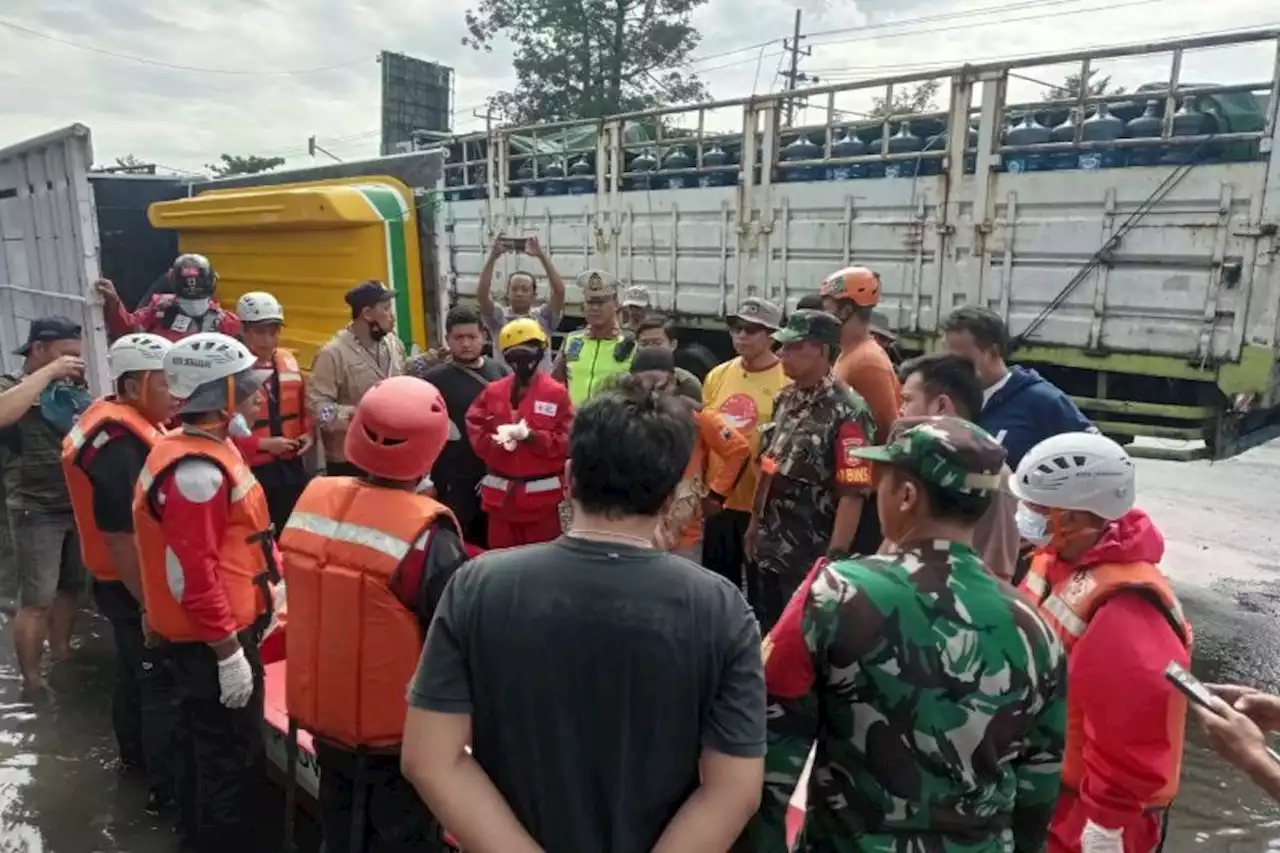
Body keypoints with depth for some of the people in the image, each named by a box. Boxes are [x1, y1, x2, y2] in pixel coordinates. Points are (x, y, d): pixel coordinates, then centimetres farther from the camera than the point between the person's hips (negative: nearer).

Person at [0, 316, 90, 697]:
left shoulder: (72, 387, 8)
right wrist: (50, 371, -24)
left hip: (78, 506, 5)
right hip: (36, 512, -5)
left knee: (70, 587, 16)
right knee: (36, 601, -1)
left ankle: (62, 655, 33)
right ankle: (32, 680, 11)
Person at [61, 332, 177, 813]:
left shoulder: (121, 421, 4)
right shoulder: (120, 446, -28)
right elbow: (120, 538, -28)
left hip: (133, 581, 10)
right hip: (135, 586, -10)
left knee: (134, 673, 25)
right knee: (163, 686, 2)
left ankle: (134, 755, 44)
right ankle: (167, 790, 15)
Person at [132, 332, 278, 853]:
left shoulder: (200, 450, 7)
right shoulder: (197, 471, -26)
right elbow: (194, 573, -28)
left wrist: (259, 597, 20)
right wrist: (229, 652, -23)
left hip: (201, 629, 11)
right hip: (212, 635, -11)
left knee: (200, 736, 25)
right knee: (233, 752, 3)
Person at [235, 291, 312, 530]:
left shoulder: (288, 361, 7)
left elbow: (303, 406, 17)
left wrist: (307, 433, 0)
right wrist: (263, 444, -21)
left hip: (291, 466, 6)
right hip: (252, 470, -6)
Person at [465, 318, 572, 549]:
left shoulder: (557, 393, -4)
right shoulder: (492, 391, 6)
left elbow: (567, 441, -9)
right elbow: (475, 433, 2)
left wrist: (531, 436, -21)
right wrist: (499, 440, -16)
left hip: (541, 493, -3)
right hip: (500, 493, 3)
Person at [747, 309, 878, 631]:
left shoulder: (847, 413, -19)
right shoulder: (785, 399, 5)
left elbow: (853, 494, -21)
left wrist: (835, 557, -21)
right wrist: (755, 521, 18)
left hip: (811, 558, -7)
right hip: (770, 550, 7)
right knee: (768, 634, 20)